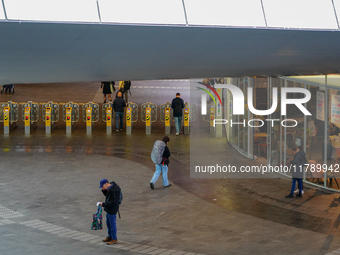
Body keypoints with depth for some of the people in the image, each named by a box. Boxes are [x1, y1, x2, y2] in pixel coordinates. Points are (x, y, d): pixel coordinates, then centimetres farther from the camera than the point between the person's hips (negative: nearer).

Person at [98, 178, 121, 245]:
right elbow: (107, 195, 18)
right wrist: (104, 190, -2)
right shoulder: (109, 188, 2)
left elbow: (113, 202, -28)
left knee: (112, 224, 2)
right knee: (108, 223, 20)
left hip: (112, 210, -10)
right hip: (108, 209, 10)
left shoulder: (114, 190, -27)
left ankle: (114, 239, 14)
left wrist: (103, 204, -24)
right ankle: (110, 236, 35)